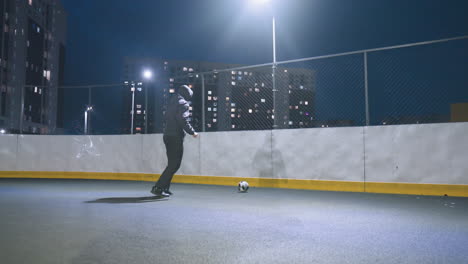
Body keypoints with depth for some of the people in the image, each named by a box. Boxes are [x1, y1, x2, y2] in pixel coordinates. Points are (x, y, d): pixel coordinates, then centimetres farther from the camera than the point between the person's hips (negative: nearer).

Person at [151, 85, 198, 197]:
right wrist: (192, 132, -10)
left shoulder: (171, 102, 18)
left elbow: (166, 117, 19)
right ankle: (158, 187, -9)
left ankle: (164, 188, 13)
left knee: (172, 163, 14)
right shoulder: (183, 103, -8)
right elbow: (183, 120, -18)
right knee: (174, 164, -6)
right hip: (176, 137, -9)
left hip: (168, 136, 9)